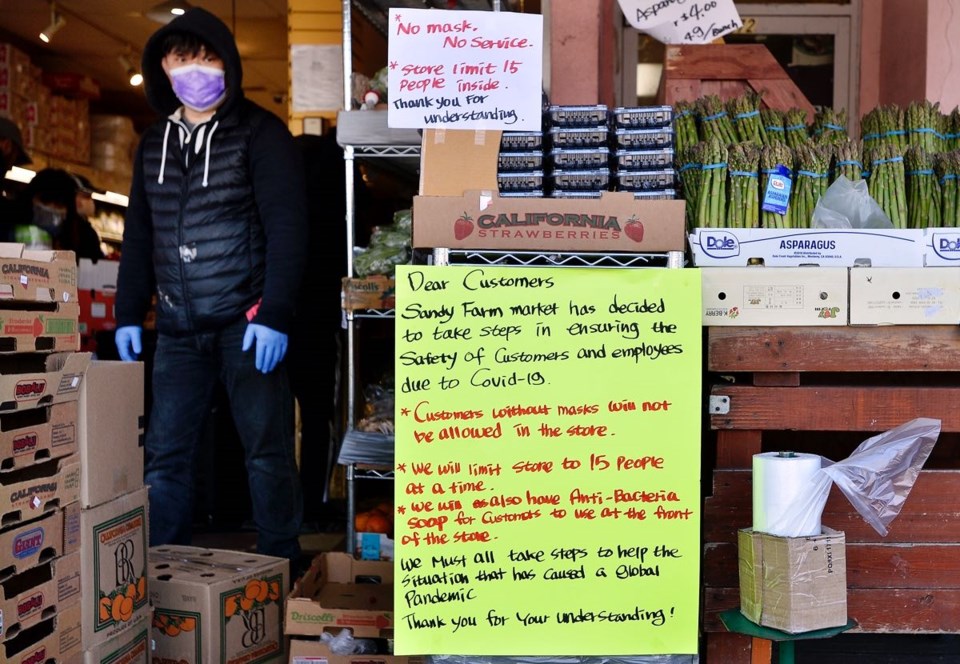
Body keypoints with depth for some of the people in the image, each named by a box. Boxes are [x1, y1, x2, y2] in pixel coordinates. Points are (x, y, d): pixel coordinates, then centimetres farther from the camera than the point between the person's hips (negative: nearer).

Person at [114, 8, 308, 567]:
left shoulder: (260, 132, -2)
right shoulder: (155, 143, 15)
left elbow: (287, 228, -10)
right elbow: (139, 236, 19)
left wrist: (275, 314, -17)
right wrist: (129, 313, 12)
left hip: (247, 324, -5)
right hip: (178, 328, 5)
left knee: (267, 452, -1)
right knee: (164, 456, 6)